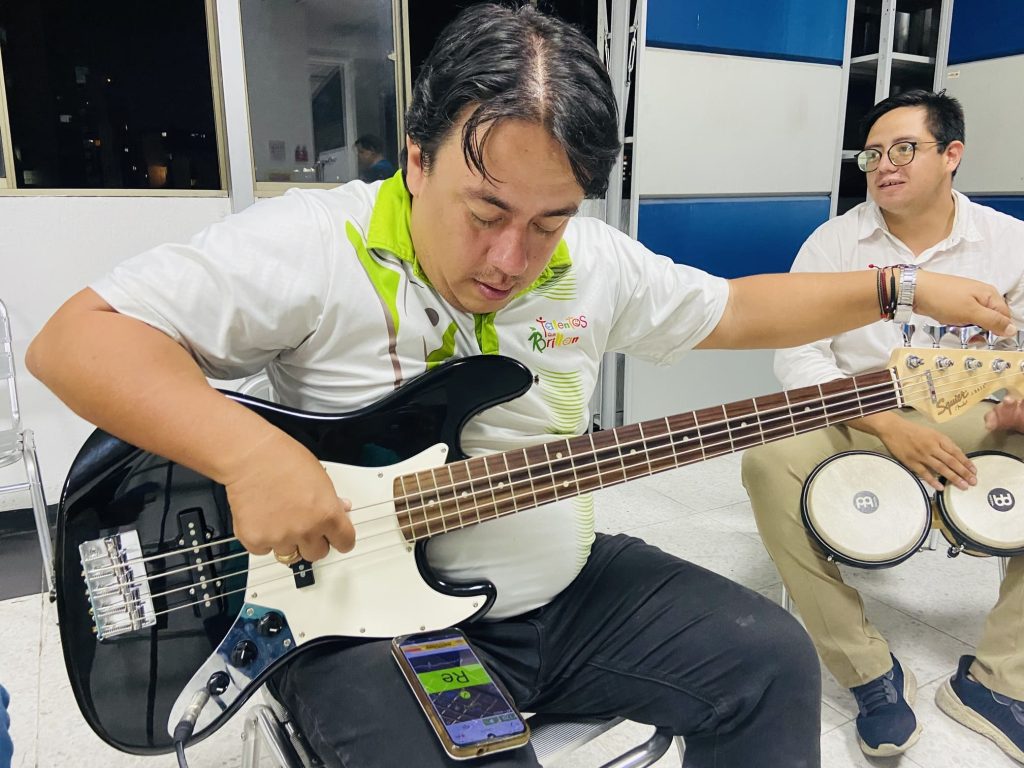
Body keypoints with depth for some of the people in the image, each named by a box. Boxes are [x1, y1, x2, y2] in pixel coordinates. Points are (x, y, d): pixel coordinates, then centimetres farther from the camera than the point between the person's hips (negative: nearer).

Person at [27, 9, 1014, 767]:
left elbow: (732, 309, 12)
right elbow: (74, 338, -17)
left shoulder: (593, 260, 0)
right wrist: (249, 451, -32)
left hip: (568, 586, 5)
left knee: (770, 660, 0)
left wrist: (904, 288, 10)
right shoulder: (315, 246, -17)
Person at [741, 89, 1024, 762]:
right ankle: (873, 673, -17)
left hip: (967, 429, 2)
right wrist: (887, 425, -22)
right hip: (854, 425, -2)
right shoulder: (834, 241, -2)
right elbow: (798, 354, -10)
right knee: (770, 459, -32)